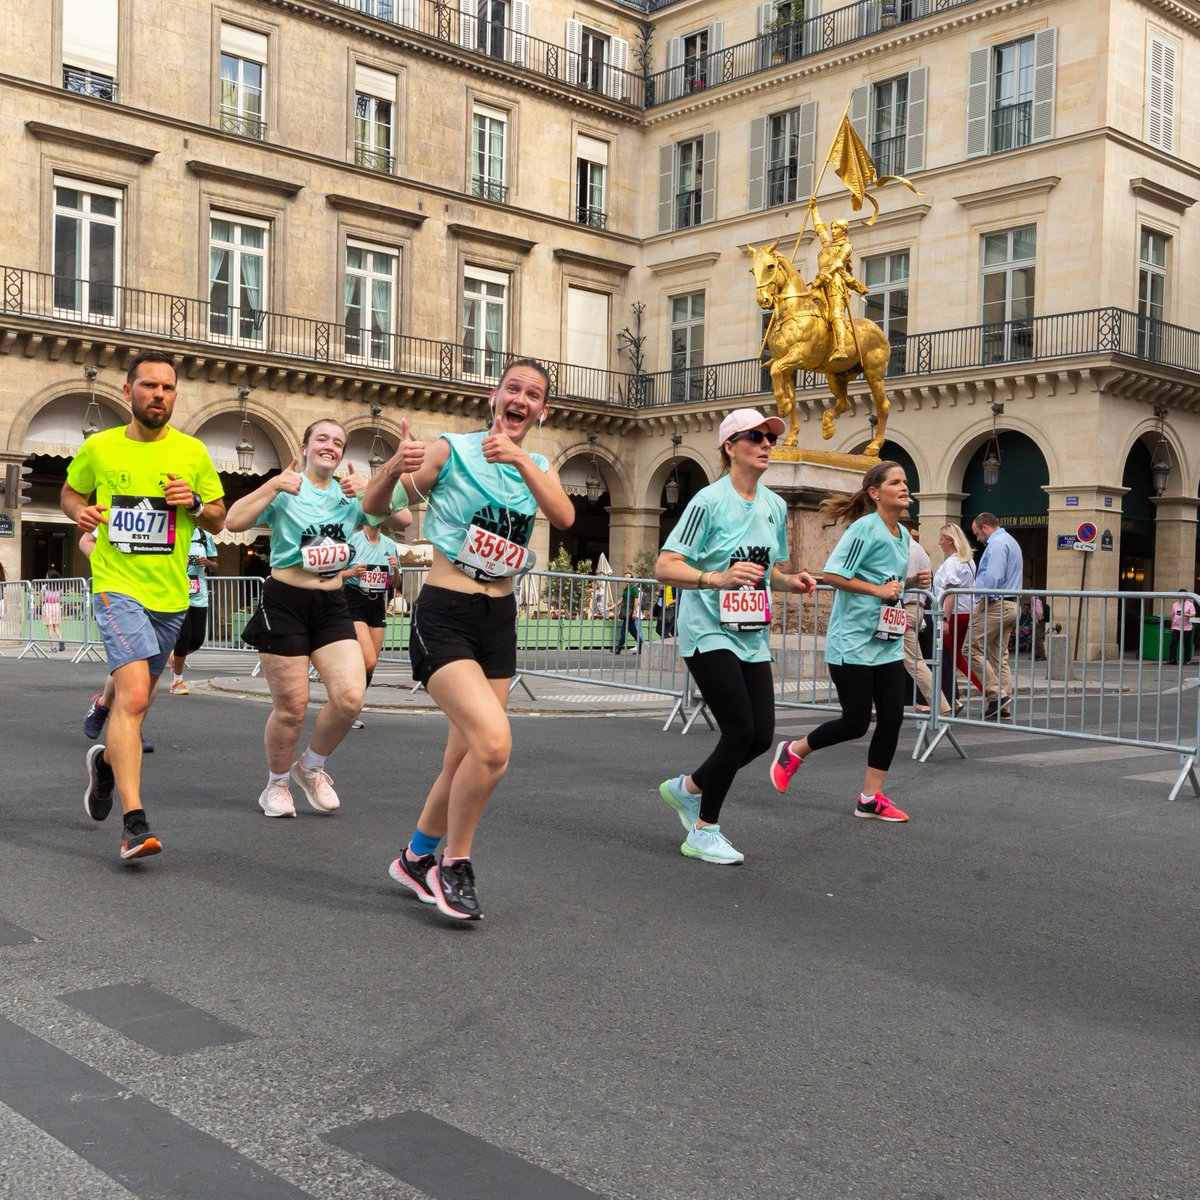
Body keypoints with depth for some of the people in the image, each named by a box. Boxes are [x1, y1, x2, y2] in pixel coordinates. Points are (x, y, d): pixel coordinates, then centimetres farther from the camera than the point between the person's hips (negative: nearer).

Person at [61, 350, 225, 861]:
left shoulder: (192, 452, 3)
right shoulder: (98, 448, 1)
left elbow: (219, 519, 10)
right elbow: (69, 492, 18)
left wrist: (195, 503, -12)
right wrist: (81, 511, -5)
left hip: (170, 594, 3)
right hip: (117, 586, -3)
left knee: (135, 699, 17)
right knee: (133, 695, -20)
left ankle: (106, 759, 49)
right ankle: (134, 823, -21)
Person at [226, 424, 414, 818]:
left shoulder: (350, 497, 11)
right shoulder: (284, 490, -1)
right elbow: (234, 521, -15)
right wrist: (273, 485, -17)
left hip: (332, 607, 4)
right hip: (284, 604, -4)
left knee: (350, 697, -12)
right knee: (291, 708, -2)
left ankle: (310, 767, 15)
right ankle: (276, 784, 25)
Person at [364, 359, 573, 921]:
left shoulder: (539, 468, 10)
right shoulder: (451, 450, -4)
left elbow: (564, 518, -11)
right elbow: (375, 509, -3)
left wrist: (520, 460, -24)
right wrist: (394, 468, -24)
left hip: (499, 621, 6)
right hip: (444, 616, -6)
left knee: (464, 758, 10)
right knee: (493, 741, -23)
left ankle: (416, 858, 34)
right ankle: (454, 866, -1)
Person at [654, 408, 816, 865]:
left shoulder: (774, 505, 10)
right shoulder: (709, 501, -11)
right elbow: (664, 567, -17)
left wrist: (791, 581, 2)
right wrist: (716, 578, -33)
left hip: (752, 637, 7)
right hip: (708, 633, -7)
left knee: (761, 736, 2)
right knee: (740, 731, -12)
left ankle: (687, 788, 28)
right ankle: (703, 832, 8)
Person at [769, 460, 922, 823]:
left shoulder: (902, 534, 12)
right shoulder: (865, 528, -14)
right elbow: (832, 574, -20)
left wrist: (910, 582, 5)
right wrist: (878, 589, -21)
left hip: (888, 642, 8)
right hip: (853, 642, -8)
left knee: (892, 718, 2)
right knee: (856, 722, -3)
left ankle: (871, 798, 12)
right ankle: (792, 752, 22)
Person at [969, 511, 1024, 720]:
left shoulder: (997, 544, -10)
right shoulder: (1011, 542, 23)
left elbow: (993, 577, -23)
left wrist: (981, 601, -12)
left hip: (994, 604, -10)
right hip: (1010, 604, 10)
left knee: (974, 650, -7)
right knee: (1000, 656, 10)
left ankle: (996, 695, -11)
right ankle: (1004, 706, 9)